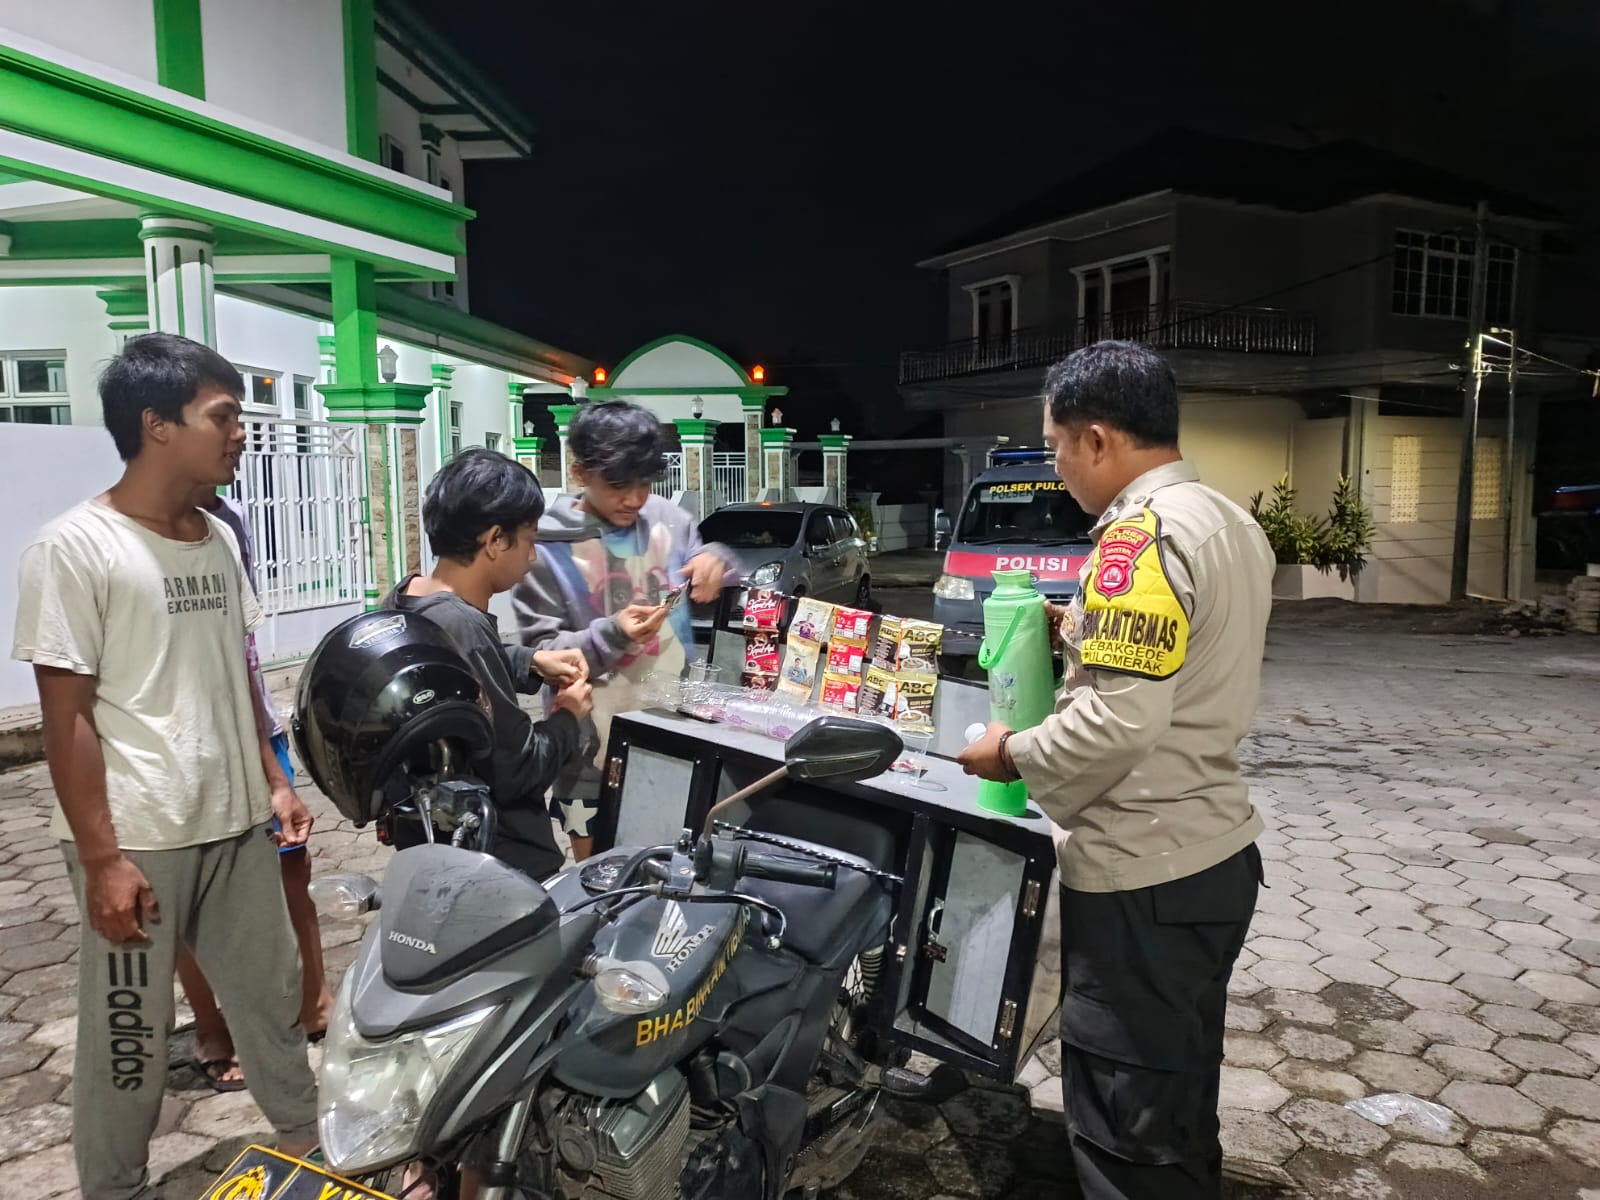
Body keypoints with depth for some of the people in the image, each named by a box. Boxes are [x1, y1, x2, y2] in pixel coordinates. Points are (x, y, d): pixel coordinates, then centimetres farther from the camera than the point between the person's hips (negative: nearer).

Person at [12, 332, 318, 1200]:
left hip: (235, 825, 6)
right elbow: (67, 716, -13)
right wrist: (103, 858, -15)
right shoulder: (73, 548, -12)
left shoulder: (219, 540, 6)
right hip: (137, 839, -6)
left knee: (272, 997, 18)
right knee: (128, 1034, 9)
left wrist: (272, 781, 12)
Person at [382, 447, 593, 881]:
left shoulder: (403, 598, -2)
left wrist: (531, 662, 4)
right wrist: (567, 719, -8)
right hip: (498, 869, -9)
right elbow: (516, 771, -25)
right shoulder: (465, 630, -31)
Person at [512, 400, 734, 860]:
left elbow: (723, 611, 9)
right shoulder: (547, 548, -12)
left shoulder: (669, 519, -1)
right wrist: (612, 635, -26)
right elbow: (541, 654, -11)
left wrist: (716, 562, -13)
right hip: (595, 751, -3)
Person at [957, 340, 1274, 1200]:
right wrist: (1086, 634, 11)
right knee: (1178, 1113, 25)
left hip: (1144, 876, -10)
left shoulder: (1142, 535, -21)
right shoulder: (1229, 522, 10)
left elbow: (1119, 723, -27)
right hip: (1211, 854, 10)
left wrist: (1014, 754, -12)